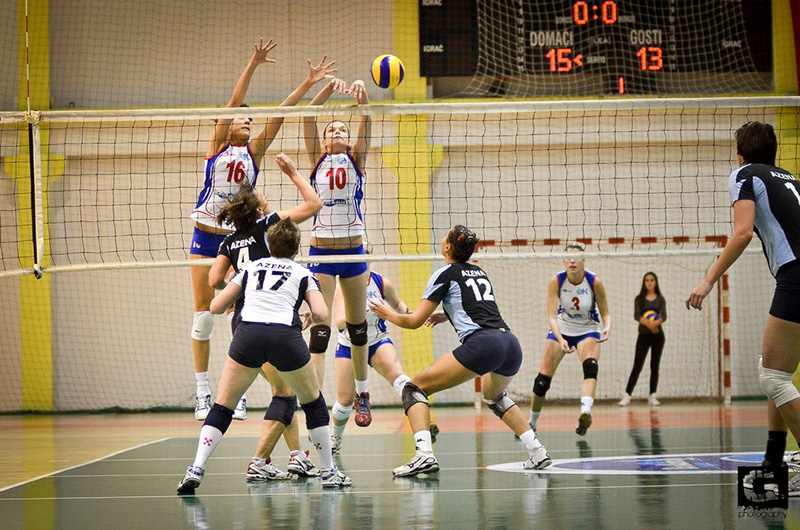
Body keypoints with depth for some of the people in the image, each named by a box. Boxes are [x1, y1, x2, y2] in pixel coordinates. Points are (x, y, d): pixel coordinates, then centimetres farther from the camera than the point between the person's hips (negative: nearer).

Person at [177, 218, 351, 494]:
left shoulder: (251, 268, 26)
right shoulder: (303, 274, 21)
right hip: (286, 335, -1)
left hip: (248, 333, 1)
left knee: (222, 407, 12)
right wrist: (311, 318, 28)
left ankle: (196, 469, -5)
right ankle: (329, 472, 25)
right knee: (313, 402, 23)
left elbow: (216, 307, 23)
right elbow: (321, 314, 5)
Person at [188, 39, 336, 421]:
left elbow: (279, 114, -1)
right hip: (205, 236, -1)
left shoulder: (254, 152, 7)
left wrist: (308, 83, -6)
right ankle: (202, 394, 4)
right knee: (203, 315, 0)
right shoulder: (217, 146, 2)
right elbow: (234, 101, -7)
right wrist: (253, 64, -17)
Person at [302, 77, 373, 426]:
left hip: (353, 251, 2)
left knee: (357, 325, 12)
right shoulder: (318, 159, 6)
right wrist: (329, 88, -23)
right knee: (320, 329, -9)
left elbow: (365, 124, -9)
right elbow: (308, 118, -7)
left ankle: (362, 394, 27)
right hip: (321, 251, -2)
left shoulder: (356, 159, 8)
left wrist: (362, 95, -28)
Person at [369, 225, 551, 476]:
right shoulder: (479, 272, 26)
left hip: (481, 344, -7)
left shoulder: (445, 274, 6)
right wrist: (446, 315, 49)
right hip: (512, 345, 7)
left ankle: (424, 454, -20)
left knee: (414, 388, 0)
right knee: (494, 397, 37)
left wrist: (388, 314, 26)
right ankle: (537, 452, 26)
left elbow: (415, 321, 8)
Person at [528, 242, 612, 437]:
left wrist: (607, 327, -33)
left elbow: (605, 313, -10)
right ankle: (532, 423, 18)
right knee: (543, 379, -4)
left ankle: (585, 413, -51)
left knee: (590, 366, -33)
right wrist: (560, 339, -40)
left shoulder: (595, 282, -20)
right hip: (562, 329, 1)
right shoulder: (556, 281, -19)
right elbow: (552, 316, -24)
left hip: (588, 331, -1)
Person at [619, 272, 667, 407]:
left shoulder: (660, 299, 7)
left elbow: (664, 316, -7)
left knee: (655, 367, 3)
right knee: (637, 366, -8)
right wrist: (648, 324, -30)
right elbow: (636, 316, -12)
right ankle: (627, 396, -9)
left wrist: (656, 322, -30)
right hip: (643, 336, -2)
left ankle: (653, 397, 8)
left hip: (657, 336, 2)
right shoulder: (639, 299, 3)